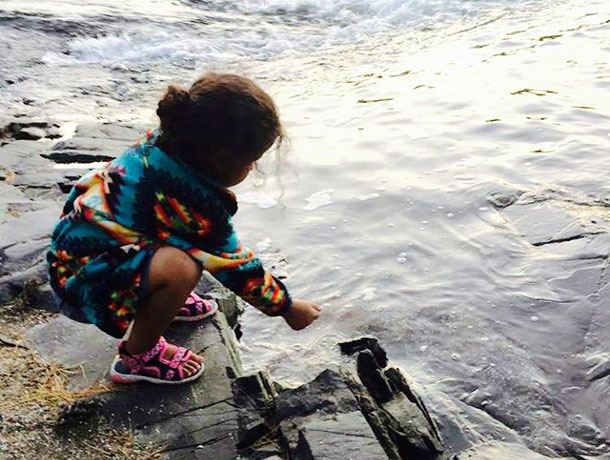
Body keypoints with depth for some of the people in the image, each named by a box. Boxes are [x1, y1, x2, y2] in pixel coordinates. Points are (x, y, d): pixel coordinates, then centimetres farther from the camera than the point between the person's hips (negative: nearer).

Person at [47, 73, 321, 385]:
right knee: (179, 269, -33)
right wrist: (287, 307, -2)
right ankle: (137, 358, -6)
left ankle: (167, 301, 19)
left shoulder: (161, 142, -7)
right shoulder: (196, 201, -28)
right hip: (79, 280, -9)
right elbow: (233, 266, -15)